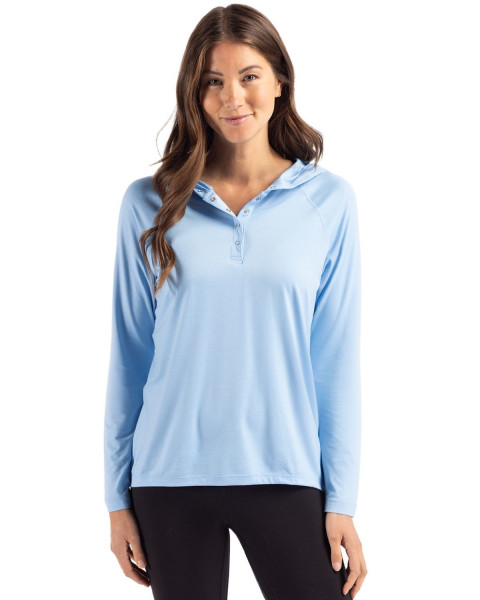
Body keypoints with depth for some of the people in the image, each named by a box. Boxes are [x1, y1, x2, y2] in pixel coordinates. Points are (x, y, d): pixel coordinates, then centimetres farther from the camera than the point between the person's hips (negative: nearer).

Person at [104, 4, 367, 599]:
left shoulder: (329, 200, 1)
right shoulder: (150, 203, 2)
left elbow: (336, 359, 1)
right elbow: (128, 355, 4)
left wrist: (342, 501, -1)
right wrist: (118, 496, 4)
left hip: (284, 476, 0)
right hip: (171, 478, 1)